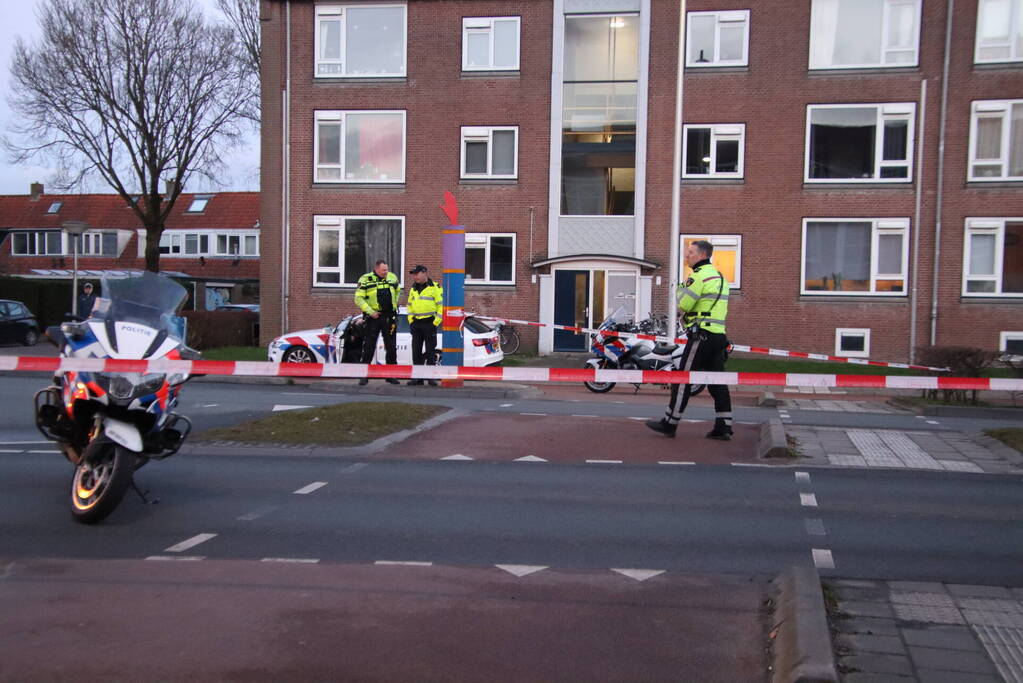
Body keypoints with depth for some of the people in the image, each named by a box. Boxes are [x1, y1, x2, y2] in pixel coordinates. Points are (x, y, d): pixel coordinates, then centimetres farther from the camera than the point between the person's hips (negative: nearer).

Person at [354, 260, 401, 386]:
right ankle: (364, 375, 5)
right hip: (373, 317, -4)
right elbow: (358, 298, -7)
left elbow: (397, 291, 25)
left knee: (391, 347, 7)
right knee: (368, 347, -1)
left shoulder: (392, 278, 7)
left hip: (389, 317, 4)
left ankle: (391, 375, 16)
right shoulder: (365, 280, -5)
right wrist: (370, 311, -15)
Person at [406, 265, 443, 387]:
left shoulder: (435, 287, -5)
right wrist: (410, 321, 12)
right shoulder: (413, 289, 15)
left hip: (429, 323, -6)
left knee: (430, 351, -3)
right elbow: (410, 306, 24)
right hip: (416, 323, 6)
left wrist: (436, 322, -13)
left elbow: (442, 305, -8)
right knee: (416, 351, 6)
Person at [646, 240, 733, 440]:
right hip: (718, 334, 9)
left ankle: (670, 423, 0)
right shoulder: (719, 276, 20)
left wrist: (680, 290, 8)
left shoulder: (700, 275, -10)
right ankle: (723, 427, 6)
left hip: (702, 335, -9)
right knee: (716, 381, 8)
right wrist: (686, 311, 10)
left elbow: (684, 304, -11)